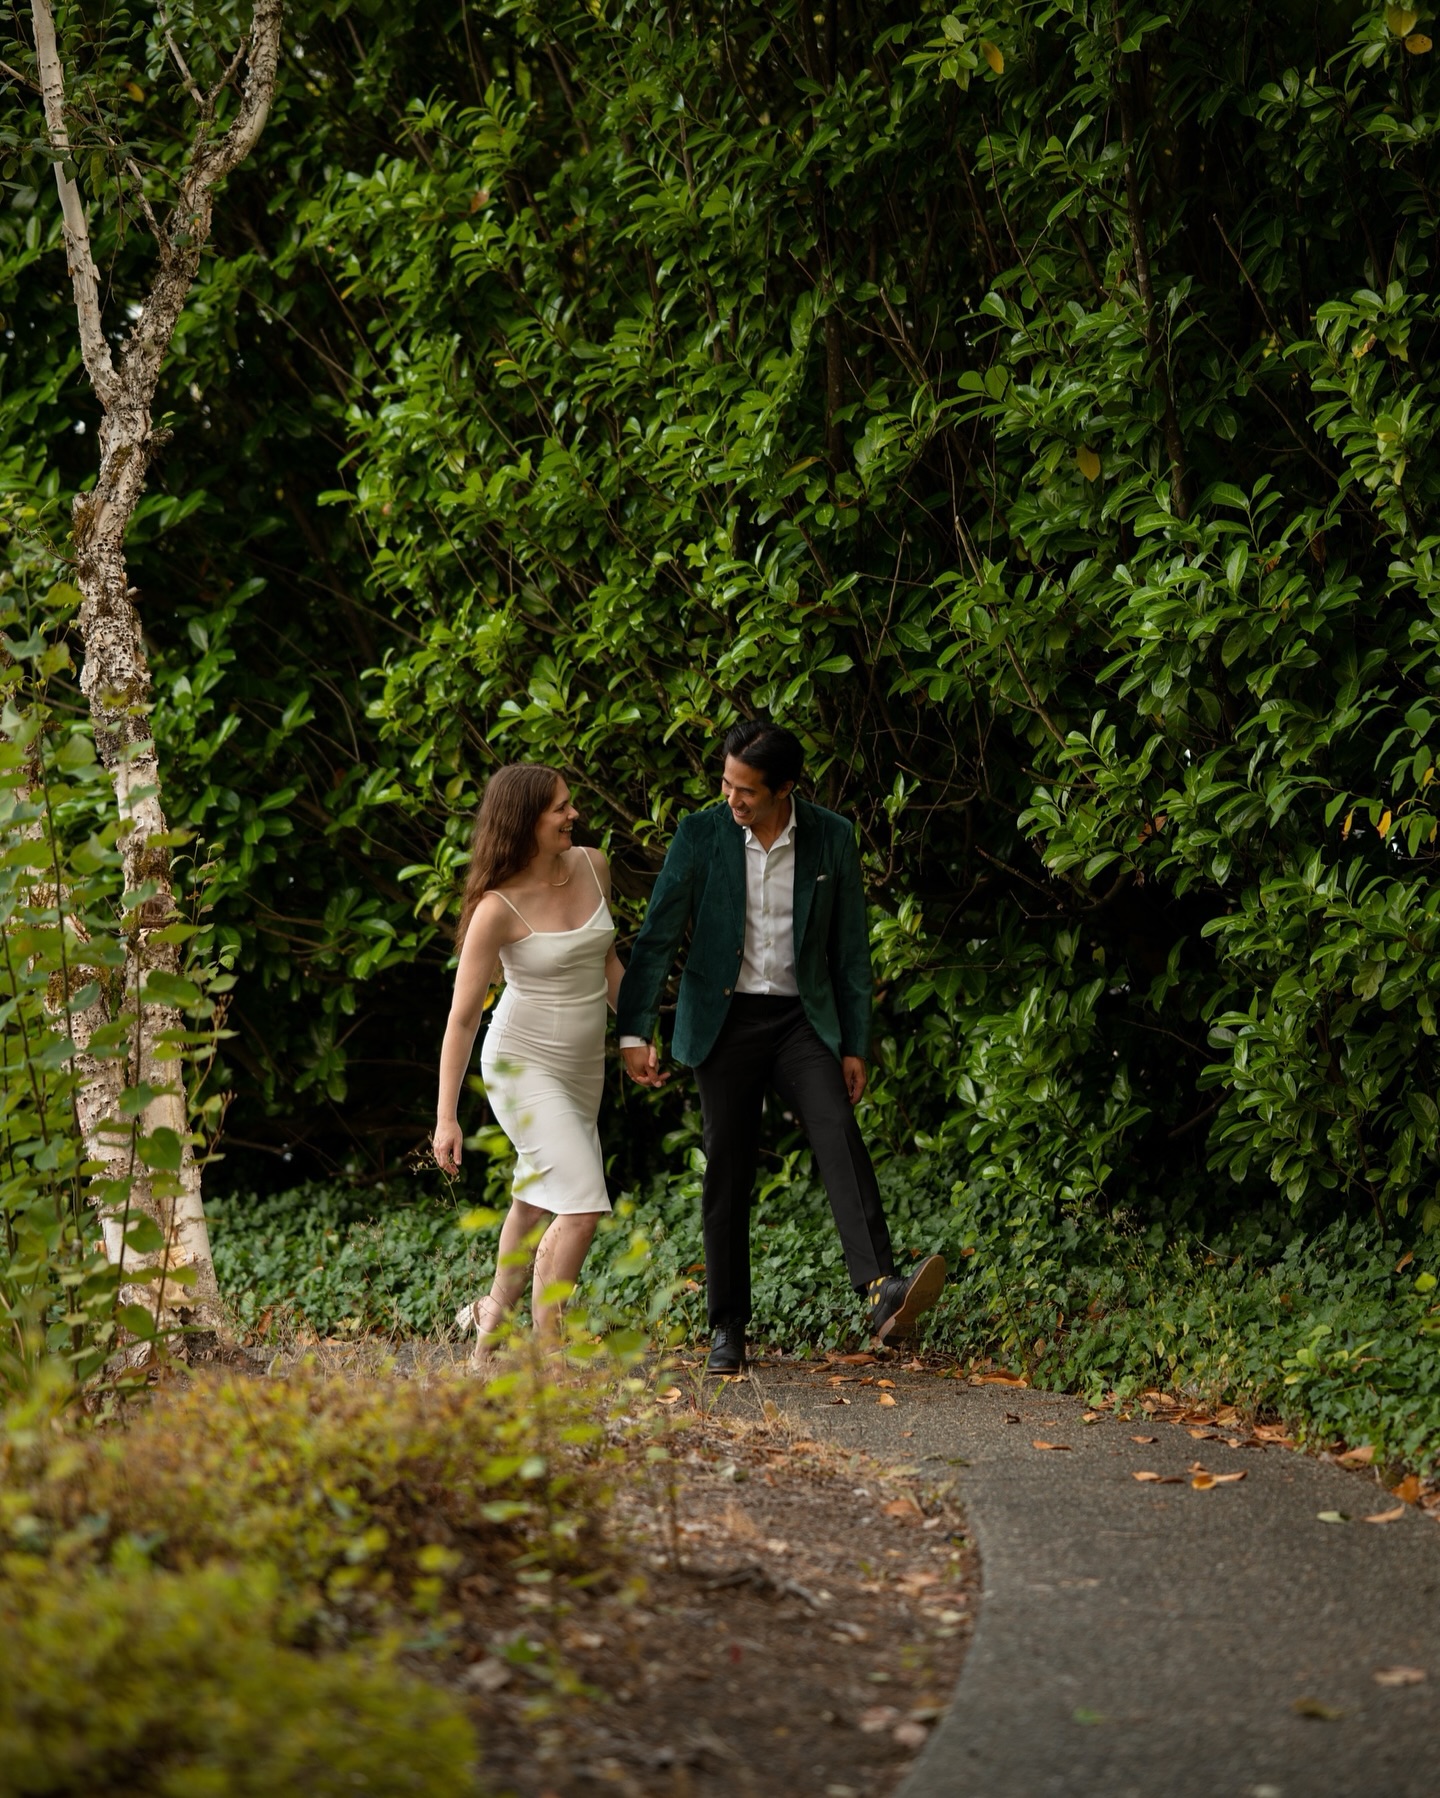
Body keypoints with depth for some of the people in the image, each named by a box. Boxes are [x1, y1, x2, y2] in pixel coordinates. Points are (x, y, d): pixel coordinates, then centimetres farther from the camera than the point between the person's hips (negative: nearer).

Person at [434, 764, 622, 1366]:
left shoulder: (593, 866, -3)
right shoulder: (498, 908, -21)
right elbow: (462, 1017, -16)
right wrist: (445, 1118, -16)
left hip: (583, 1067, 7)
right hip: (523, 1066, -7)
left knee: (538, 1200, 19)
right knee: (582, 1206, -16)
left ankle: (493, 1322, 36)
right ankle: (547, 1354, -9)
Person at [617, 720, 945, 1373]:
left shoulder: (832, 839, -3)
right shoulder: (700, 835, -5)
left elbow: (850, 949, 4)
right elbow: (657, 936, -3)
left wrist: (855, 1045, 3)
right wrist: (635, 1032, -10)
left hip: (802, 1019, 0)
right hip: (725, 1020, 0)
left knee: (840, 1135, -21)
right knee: (727, 1168, 1)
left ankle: (882, 1294, -35)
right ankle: (727, 1330, 10)